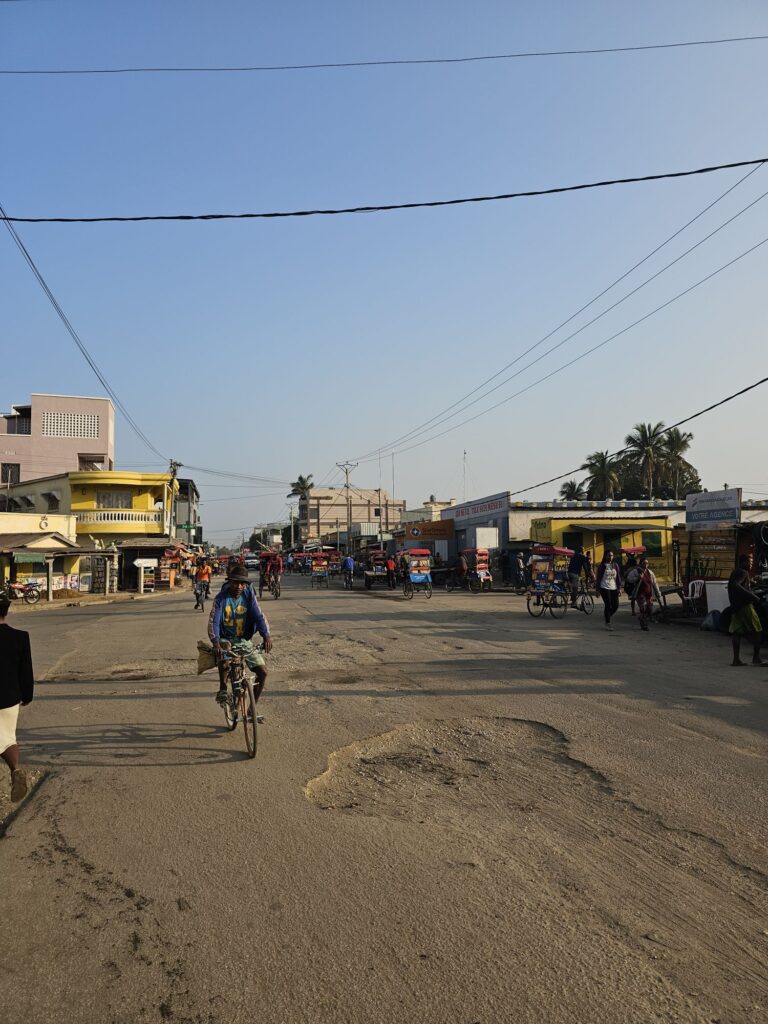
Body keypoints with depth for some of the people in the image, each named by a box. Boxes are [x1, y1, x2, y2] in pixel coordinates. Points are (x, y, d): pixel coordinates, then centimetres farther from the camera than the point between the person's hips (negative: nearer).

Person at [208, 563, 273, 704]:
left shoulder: (249, 596, -6)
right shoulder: (221, 598, -11)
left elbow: (259, 616, -12)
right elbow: (213, 621, -18)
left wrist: (266, 635, -30)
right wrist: (215, 642, -35)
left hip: (245, 641, 3)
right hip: (226, 639, -2)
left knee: (262, 671, -9)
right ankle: (223, 688, -13)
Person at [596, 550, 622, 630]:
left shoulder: (615, 565, 9)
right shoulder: (602, 566, -1)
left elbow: (618, 577, 12)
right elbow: (599, 578, 0)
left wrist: (619, 587, 5)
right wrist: (598, 590, -4)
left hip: (614, 588, 4)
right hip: (605, 588, -4)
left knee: (616, 605, -1)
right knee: (608, 605, -7)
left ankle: (608, 616, 26)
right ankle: (607, 623, 3)